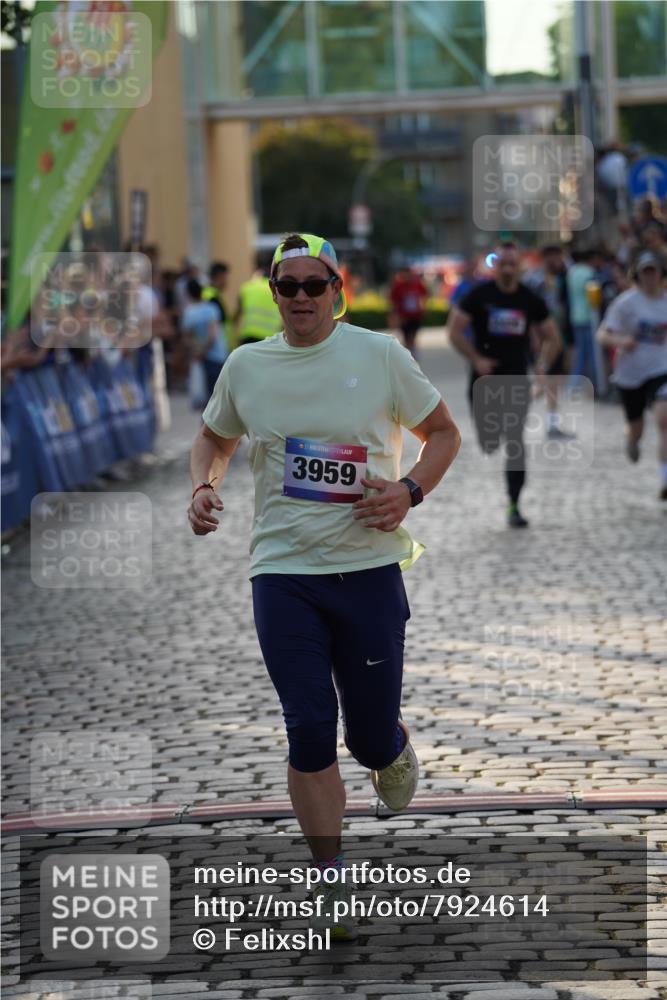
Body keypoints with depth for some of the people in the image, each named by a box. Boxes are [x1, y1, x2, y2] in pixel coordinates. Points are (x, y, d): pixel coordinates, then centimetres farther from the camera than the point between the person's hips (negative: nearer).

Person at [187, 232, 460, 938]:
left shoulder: (379, 355, -1)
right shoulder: (245, 366, 5)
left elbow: (443, 433, 8)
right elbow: (214, 437, 23)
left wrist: (409, 490, -9)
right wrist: (203, 485, 2)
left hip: (368, 568, -1)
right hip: (282, 571, 1)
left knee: (372, 740, 2)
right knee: (310, 733, -4)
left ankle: (394, 744, 41)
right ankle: (333, 881, 9)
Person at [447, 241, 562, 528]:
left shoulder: (530, 300, 1)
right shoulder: (479, 295, -5)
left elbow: (552, 339, 10)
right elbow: (455, 331, -4)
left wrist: (543, 366, -7)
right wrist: (476, 359, -15)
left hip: (517, 379, 1)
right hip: (485, 378, -1)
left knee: (515, 443, -8)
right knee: (488, 445, 1)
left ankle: (514, 507, -1)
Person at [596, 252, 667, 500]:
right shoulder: (626, 302, -10)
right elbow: (602, 335, -13)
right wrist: (620, 340, -31)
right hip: (630, 374, -1)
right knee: (635, 428, 13)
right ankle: (631, 443, 54)